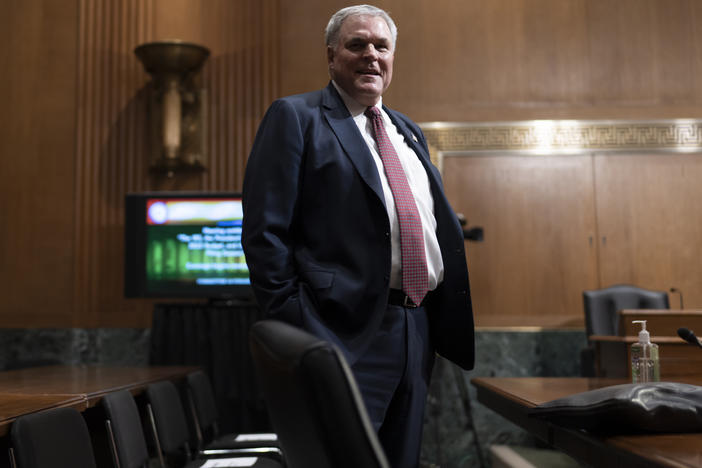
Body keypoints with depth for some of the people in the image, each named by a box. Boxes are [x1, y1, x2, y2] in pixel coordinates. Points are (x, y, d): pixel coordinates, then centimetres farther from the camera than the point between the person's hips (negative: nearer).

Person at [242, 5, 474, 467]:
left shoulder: (409, 131, 20)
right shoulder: (295, 117, -2)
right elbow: (265, 232, -9)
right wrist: (295, 328, -15)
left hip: (419, 326, 7)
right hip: (351, 329, -7)